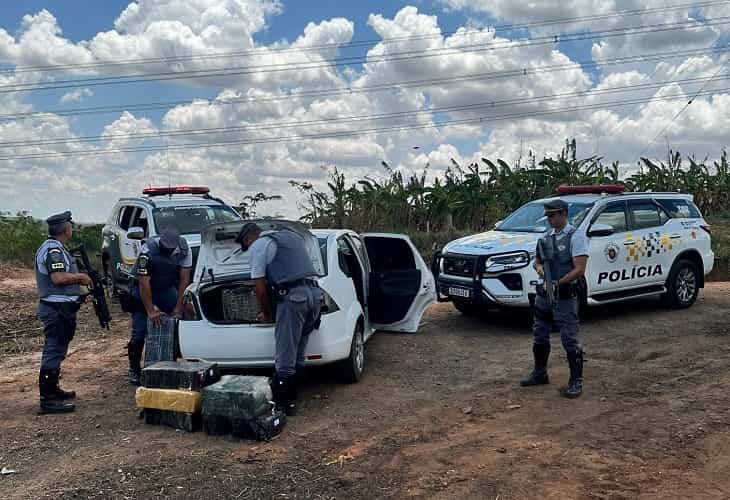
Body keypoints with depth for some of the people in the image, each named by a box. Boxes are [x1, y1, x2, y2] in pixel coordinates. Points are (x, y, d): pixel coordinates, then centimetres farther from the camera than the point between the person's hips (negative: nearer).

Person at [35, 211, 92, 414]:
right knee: (54, 352, -8)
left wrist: (77, 278, 14)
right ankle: (48, 400, -5)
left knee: (55, 351, 19)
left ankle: (52, 390, 31)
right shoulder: (54, 249, -17)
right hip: (57, 309, -11)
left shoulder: (51, 247, 17)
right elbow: (58, 277, -28)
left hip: (58, 308, 11)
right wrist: (80, 277, -14)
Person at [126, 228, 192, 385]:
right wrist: (150, 311, -31)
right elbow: (144, 283, -30)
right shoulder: (148, 251, -31)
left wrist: (178, 307, -18)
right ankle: (134, 370, 7)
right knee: (139, 332, -9)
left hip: (167, 288, 4)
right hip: (142, 289, -4)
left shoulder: (184, 250, -20)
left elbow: (184, 279, -15)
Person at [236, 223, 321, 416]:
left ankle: (283, 405, 7)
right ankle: (291, 401, 22)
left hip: (293, 297, -8)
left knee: (285, 359, 0)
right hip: (315, 292, 8)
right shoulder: (292, 235, 27)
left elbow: (260, 288, 2)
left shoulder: (258, 246, 4)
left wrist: (266, 314, 17)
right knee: (298, 357, 15)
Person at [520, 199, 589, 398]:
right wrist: (539, 267, -2)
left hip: (565, 297, -7)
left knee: (570, 340, -3)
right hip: (543, 295, 7)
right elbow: (537, 260, 21)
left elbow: (579, 269, -17)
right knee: (539, 337, 15)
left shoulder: (576, 237, -10)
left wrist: (557, 283, -23)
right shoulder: (546, 237, 11)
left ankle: (576, 381, 8)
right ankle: (540, 374, 30)